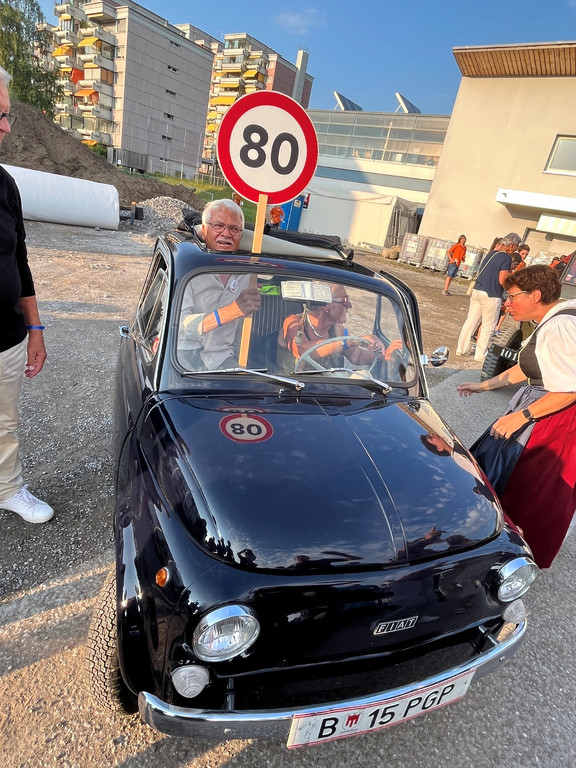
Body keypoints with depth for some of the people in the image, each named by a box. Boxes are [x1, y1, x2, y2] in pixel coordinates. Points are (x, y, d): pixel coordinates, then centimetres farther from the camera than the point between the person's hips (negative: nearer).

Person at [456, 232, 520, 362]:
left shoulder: (490, 254, 12)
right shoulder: (506, 258, -12)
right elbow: (502, 280, -19)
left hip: (477, 291, 7)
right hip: (491, 295, -7)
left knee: (470, 321, 13)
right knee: (488, 327, 5)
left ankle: (461, 348, 19)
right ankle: (480, 355, 11)